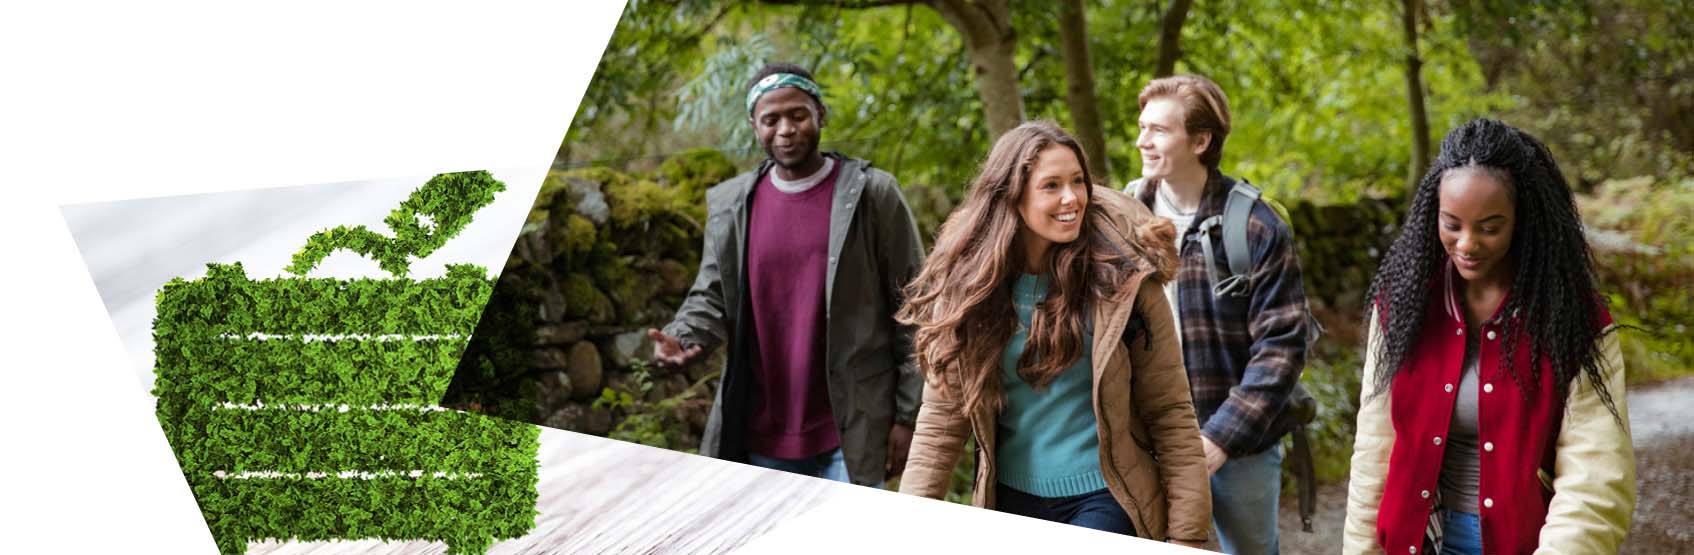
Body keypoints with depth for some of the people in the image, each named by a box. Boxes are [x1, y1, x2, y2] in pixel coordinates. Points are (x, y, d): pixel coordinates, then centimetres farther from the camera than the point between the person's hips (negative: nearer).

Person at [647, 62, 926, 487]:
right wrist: (679, 338, -14)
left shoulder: (872, 195, -5)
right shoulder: (730, 204, 6)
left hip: (851, 434, -4)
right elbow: (712, 297, 9)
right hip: (759, 437, 4)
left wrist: (908, 416, -6)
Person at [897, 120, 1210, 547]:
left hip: (1102, 497, -3)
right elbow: (940, 422, 0)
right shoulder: (966, 285, -3)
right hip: (1011, 500, 3)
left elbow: (1170, 414, -7)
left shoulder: (1122, 276, -10)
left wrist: (1187, 531, -9)